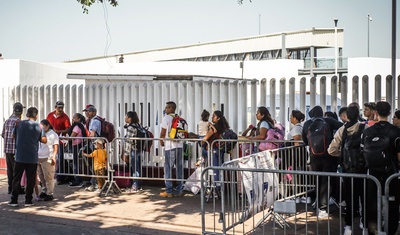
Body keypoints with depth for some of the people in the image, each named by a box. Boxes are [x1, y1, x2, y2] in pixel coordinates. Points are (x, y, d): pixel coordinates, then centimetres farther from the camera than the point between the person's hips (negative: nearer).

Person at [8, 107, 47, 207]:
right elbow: (44, 140, 0)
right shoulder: (38, 126, -4)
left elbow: (14, 135, 13)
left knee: (16, 179, 8)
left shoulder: (20, 124, -1)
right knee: (30, 180, 6)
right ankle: (28, 200, 8)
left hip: (20, 156, 1)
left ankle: (14, 200, 9)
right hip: (32, 157, -1)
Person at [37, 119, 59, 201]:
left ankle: (50, 194, -1)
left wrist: (54, 157, -18)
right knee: (41, 177, 11)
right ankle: (44, 191, 22)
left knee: (48, 177, -5)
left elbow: (55, 147, -8)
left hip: (48, 159, -7)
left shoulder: (53, 134, -2)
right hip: (38, 158, 7)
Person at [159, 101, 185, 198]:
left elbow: (163, 132, -4)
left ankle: (168, 191, 2)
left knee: (168, 168, 1)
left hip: (170, 146, -5)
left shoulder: (166, 118, -5)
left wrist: (161, 142, 11)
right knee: (180, 168, 9)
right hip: (180, 145, 5)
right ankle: (180, 191, 12)